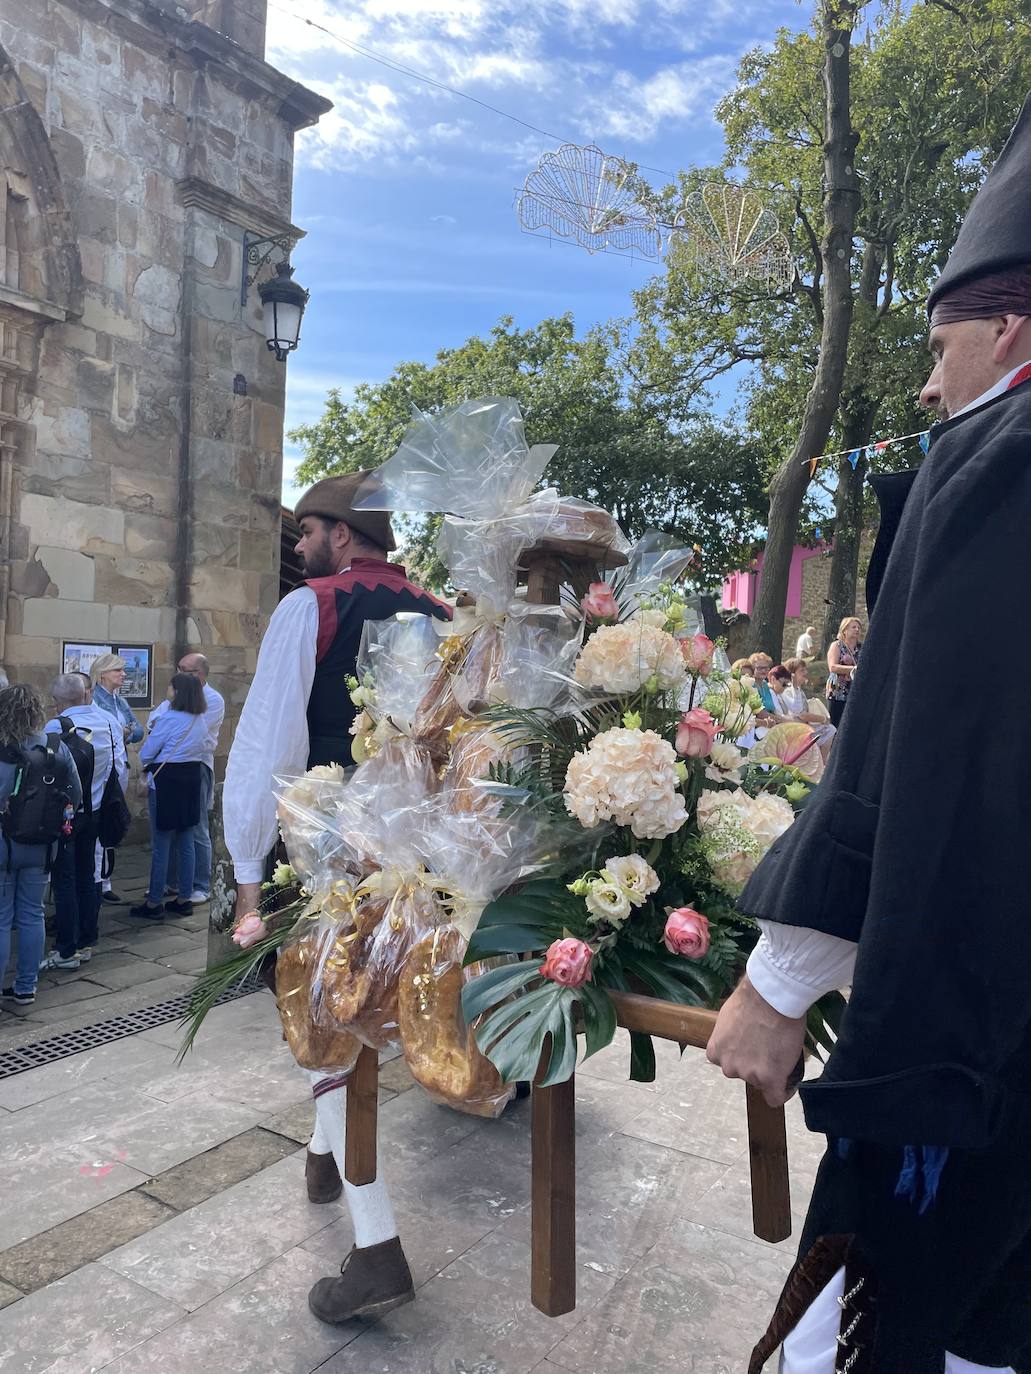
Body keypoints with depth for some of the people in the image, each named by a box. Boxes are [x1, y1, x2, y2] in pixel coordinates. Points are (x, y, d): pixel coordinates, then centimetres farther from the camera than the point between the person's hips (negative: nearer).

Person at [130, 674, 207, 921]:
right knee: (186, 842, 12)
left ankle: (154, 903, 8)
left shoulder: (169, 718, -16)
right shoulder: (201, 720, 7)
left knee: (161, 845, 1)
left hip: (167, 781, -7)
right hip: (191, 780, 7)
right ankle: (184, 900, 18)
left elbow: (146, 755, -9)